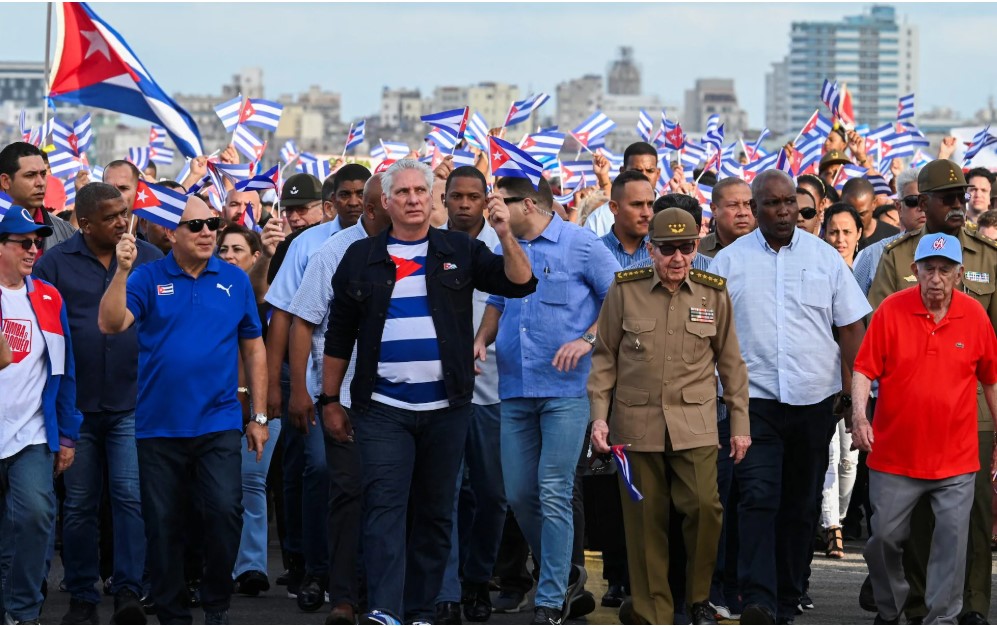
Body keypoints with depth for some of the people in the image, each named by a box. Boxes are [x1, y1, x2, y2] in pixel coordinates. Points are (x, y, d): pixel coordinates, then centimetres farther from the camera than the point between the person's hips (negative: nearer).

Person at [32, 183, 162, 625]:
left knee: (131, 497, -10)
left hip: (133, 404, 0)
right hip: (77, 406, 0)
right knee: (79, 505, 6)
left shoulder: (150, 259, 5)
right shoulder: (55, 264, 2)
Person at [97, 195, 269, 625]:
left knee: (225, 511, -13)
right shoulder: (148, 278, 0)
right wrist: (122, 270, -24)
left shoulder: (235, 280, 4)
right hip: (159, 425, 0)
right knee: (162, 524, 6)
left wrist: (260, 416, 7)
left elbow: (253, 348, 9)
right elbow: (110, 324, -13)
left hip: (218, 424, 0)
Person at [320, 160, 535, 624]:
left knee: (435, 512, 8)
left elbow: (520, 284, -3)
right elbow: (339, 335, 10)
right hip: (382, 408, -1)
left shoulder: (458, 251, 7)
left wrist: (506, 236, -18)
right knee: (385, 510, -10)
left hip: (446, 407, 1)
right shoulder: (362, 258, 6)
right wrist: (330, 401, 8)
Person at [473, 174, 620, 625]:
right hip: (515, 389, 6)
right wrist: (482, 339, 5)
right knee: (519, 494, 7)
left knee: (554, 495, -8)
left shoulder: (581, 245, -4)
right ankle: (564, 572, 28)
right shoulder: (504, 250, 12)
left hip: (566, 389, -6)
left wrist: (587, 340, -16)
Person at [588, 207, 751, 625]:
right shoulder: (624, 290, 2)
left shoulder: (714, 294, 4)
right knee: (645, 520, 1)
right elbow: (605, 357, 8)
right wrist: (599, 415, 1)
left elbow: (730, 363, 11)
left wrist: (740, 423, 9)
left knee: (704, 505, -14)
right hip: (636, 423, 0)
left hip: (695, 424, 0)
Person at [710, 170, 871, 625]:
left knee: (801, 505, 9)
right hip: (755, 398, -2)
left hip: (814, 399, 2)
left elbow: (851, 327, 7)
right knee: (758, 498, -15)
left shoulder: (824, 257, 6)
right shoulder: (729, 261, 3)